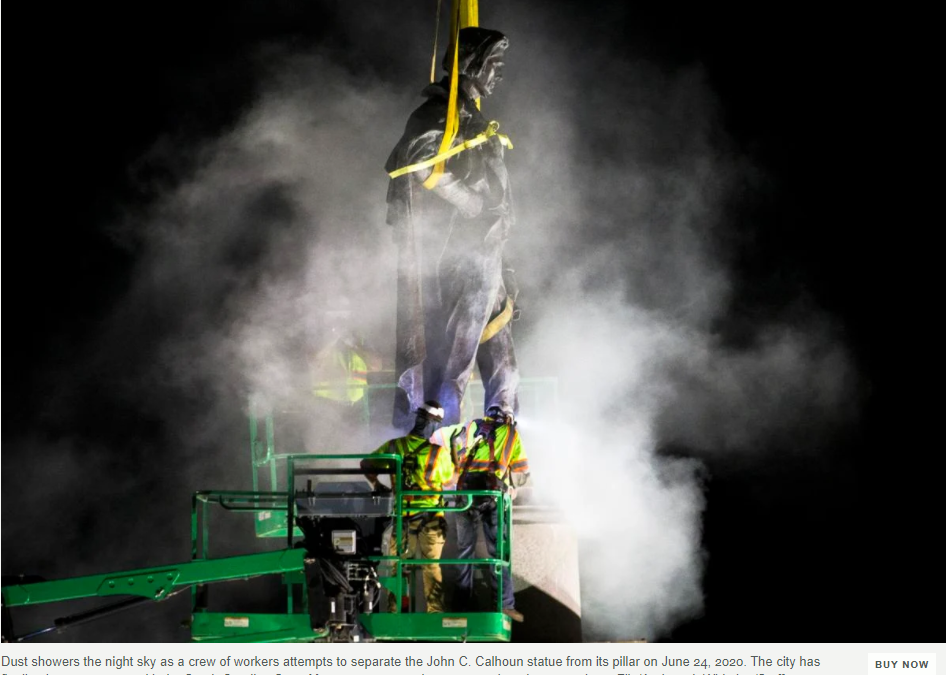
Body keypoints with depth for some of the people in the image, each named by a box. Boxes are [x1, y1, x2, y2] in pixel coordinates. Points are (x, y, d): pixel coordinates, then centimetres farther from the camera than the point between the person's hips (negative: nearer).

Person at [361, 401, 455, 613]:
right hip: (430, 516, -2)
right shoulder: (439, 452, -14)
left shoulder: (394, 446, -7)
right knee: (431, 566, 10)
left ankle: (394, 608, 19)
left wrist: (377, 485, 12)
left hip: (401, 516, 2)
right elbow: (448, 479, 3)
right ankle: (435, 609, 13)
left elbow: (366, 464, 2)